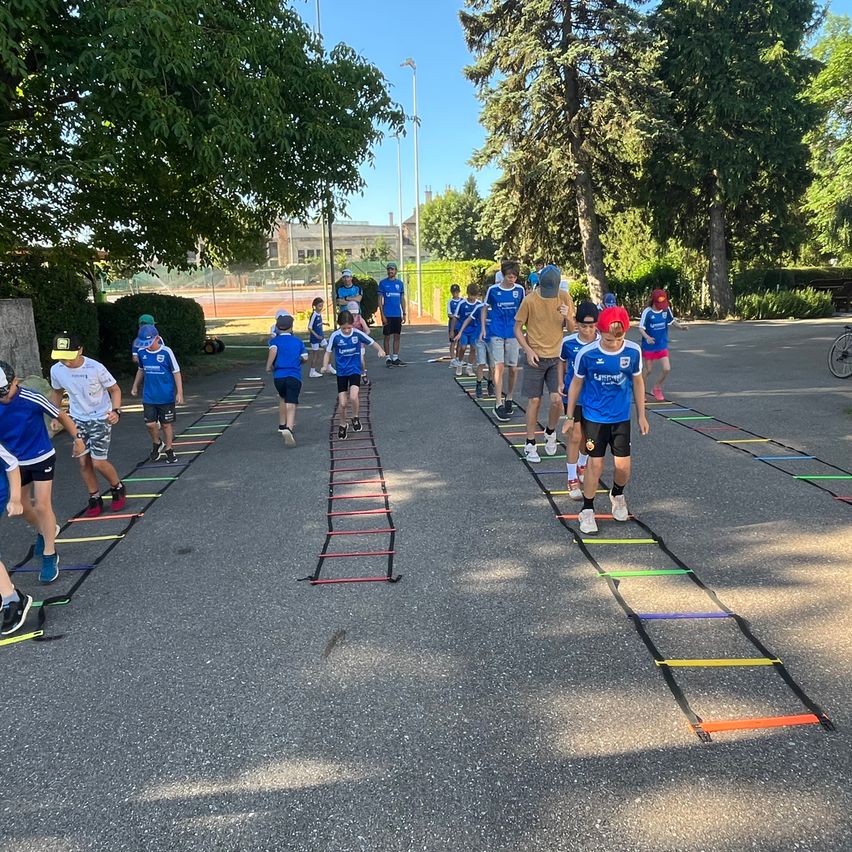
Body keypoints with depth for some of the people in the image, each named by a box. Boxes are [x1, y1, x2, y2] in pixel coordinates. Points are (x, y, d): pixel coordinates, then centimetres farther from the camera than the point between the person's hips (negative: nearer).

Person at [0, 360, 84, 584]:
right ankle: (43, 532, 46)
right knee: (21, 506, 16)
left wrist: (77, 438, -4)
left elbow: (61, 416, -9)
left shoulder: (32, 399, -24)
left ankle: (49, 556, 3)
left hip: (41, 458, -5)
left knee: (42, 505, -9)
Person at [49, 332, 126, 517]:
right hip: (77, 420, 4)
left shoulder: (96, 368, -24)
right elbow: (56, 392, 10)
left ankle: (118, 488, 22)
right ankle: (95, 499, 22)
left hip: (100, 419, -4)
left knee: (98, 462, -6)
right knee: (84, 462, 5)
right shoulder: (56, 370, -11)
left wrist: (116, 410, -28)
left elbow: (115, 389, -12)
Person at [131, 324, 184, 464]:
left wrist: (179, 393, -10)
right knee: (150, 424, 0)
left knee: (166, 424, 7)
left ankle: (168, 450, 23)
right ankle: (157, 444, 28)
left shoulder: (166, 352, -12)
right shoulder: (142, 352, 1)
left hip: (166, 397, -3)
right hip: (148, 397, 3)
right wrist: (135, 386, 23)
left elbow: (176, 372, -7)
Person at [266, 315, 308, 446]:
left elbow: (273, 350, -16)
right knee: (291, 405, -12)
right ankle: (288, 429, -34)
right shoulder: (298, 341, 11)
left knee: (283, 398, 28)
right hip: (294, 376, -2)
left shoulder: (274, 340, 5)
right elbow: (305, 358, 10)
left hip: (278, 375, 2)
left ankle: (282, 425, 38)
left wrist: (268, 366, -7)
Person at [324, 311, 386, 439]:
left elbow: (372, 343, 0)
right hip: (341, 372, 1)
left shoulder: (358, 334, -10)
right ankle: (343, 425, 28)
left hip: (355, 370, -1)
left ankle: (355, 418, 6)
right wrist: (325, 366, -18)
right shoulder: (335, 336, -10)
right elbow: (328, 352, -1)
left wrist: (380, 350, -20)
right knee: (342, 403, 1)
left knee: (353, 396, -24)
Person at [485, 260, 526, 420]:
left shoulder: (520, 290, 3)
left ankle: (509, 399, 25)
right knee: (499, 366, -9)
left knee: (514, 368, 5)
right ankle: (498, 404, -8)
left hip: (513, 333, 2)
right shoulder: (493, 290, -2)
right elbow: (485, 308, 11)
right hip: (497, 333, -2)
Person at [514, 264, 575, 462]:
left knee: (557, 400, -6)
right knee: (535, 401, 1)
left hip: (557, 357, 2)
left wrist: (568, 317, -17)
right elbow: (517, 328, -2)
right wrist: (528, 350, -14)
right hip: (535, 357, -2)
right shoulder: (530, 300, -9)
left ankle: (550, 432, 24)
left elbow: (572, 329, 5)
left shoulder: (565, 298, -1)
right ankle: (530, 445, 14)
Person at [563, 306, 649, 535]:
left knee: (623, 465, 3)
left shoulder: (633, 351, -10)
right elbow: (576, 384, -1)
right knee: (595, 464, -2)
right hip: (594, 417, -2)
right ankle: (587, 511, 16)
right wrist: (570, 417, 4)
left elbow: (637, 382, 5)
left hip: (622, 418, 2)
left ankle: (617, 495, 36)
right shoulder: (586, 353, -15)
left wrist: (641, 415, 9)